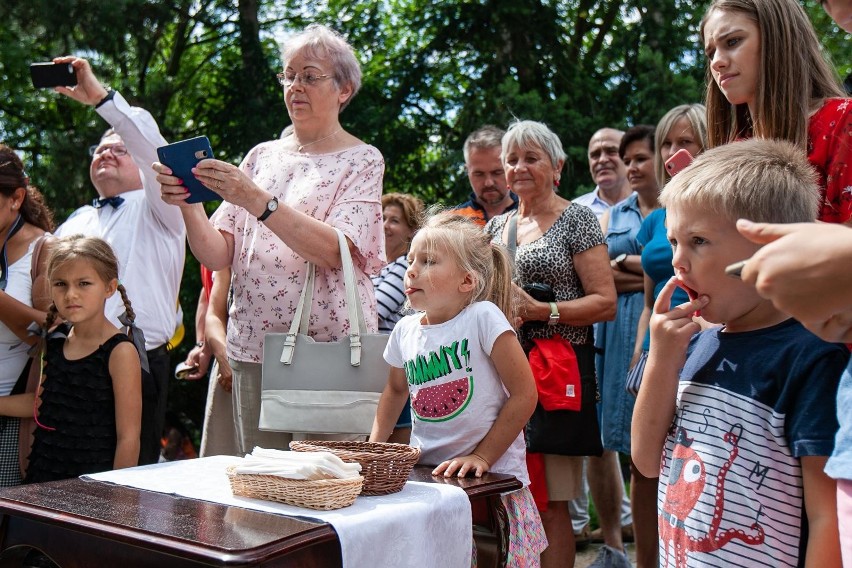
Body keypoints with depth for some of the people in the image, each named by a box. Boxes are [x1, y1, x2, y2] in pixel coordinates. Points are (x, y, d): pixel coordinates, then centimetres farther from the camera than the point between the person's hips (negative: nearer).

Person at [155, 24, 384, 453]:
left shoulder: (361, 160, 1)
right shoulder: (261, 156, 13)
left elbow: (333, 250, -17)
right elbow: (217, 257, 4)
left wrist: (256, 200, -24)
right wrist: (188, 205, -13)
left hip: (330, 353, -4)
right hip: (254, 351, 4)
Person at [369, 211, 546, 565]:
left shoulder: (483, 317, -13)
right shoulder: (405, 330, 3)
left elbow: (524, 394, -12)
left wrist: (482, 457, -14)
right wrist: (374, 446, 11)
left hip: (492, 478, -4)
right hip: (425, 473, 4)